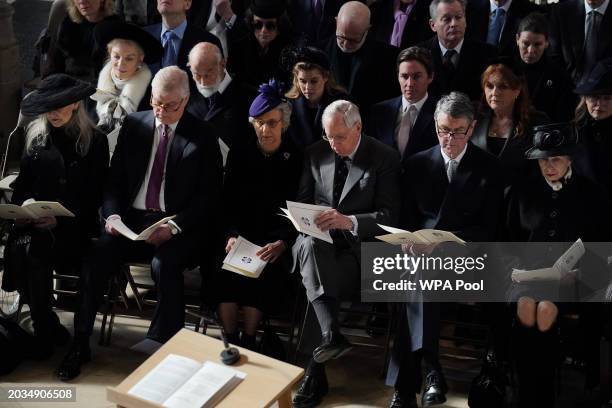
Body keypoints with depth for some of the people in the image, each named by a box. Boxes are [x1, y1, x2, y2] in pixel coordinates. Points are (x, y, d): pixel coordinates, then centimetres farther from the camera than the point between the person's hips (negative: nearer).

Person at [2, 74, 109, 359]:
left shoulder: (95, 141, 1)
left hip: (74, 225, -3)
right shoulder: (37, 136, 12)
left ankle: (45, 331, -14)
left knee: (34, 248, -32)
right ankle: (48, 328, -14)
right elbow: (23, 183, 14)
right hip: (35, 220, 4)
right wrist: (23, 208, -8)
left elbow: (93, 196, -4)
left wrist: (59, 219, -17)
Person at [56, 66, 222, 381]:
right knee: (97, 257, -24)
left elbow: (208, 196, -5)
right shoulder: (134, 125, 11)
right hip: (132, 218, 3)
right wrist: (112, 214, -8)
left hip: (178, 225, -3)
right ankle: (80, 345, -11)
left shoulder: (202, 137, 0)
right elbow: (115, 178, 11)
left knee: (164, 264, -34)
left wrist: (175, 226, -19)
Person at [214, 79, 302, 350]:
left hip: (276, 239, -2)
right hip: (240, 235, 2)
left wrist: (282, 243, -18)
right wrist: (231, 235, -11)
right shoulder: (238, 156, 12)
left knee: (263, 273, -32)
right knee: (224, 270, -29)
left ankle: (248, 342, -19)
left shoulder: (295, 160, 5)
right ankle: (229, 341, -20)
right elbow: (228, 203, 9)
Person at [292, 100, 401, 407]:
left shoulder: (385, 159, -2)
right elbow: (302, 200, 18)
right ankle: (331, 336, -42)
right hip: (320, 239, 3)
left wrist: (349, 220, -26)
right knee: (309, 244, -34)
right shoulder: (315, 154, 11)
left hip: (357, 245, -3)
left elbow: (388, 216, -8)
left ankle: (316, 368, -22)